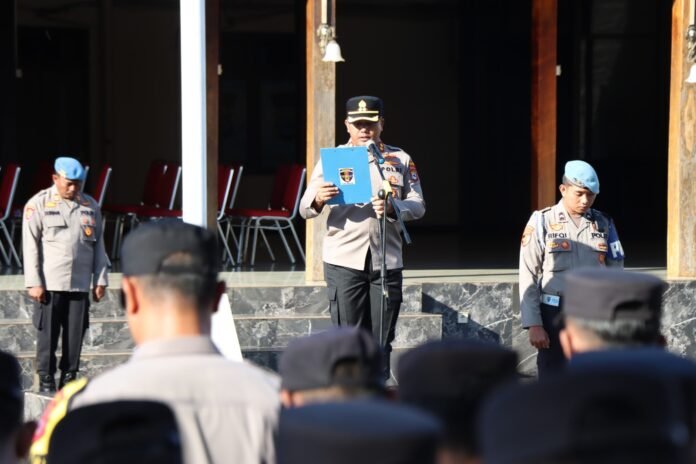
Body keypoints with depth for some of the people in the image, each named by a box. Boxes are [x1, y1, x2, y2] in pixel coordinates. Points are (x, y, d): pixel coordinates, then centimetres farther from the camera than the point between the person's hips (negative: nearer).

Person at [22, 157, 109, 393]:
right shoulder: (38, 204, -1)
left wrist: (100, 279, 9)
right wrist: (34, 282, -8)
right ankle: (46, 379, 7)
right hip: (50, 284, -3)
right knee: (48, 334, -1)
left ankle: (69, 378, 12)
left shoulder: (90, 206, 11)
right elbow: (30, 245, -3)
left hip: (80, 284, 3)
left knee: (76, 334, 3)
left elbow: (98, 245, 14)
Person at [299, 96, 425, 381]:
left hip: (386, 261, 2)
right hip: (344, 261, -1)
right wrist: (318, 199, -20)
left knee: (381, 342, 3)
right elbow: (305, 210, 4)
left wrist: (393, 207, -14)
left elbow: (418, 205, 8)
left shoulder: (400, 160, 13)